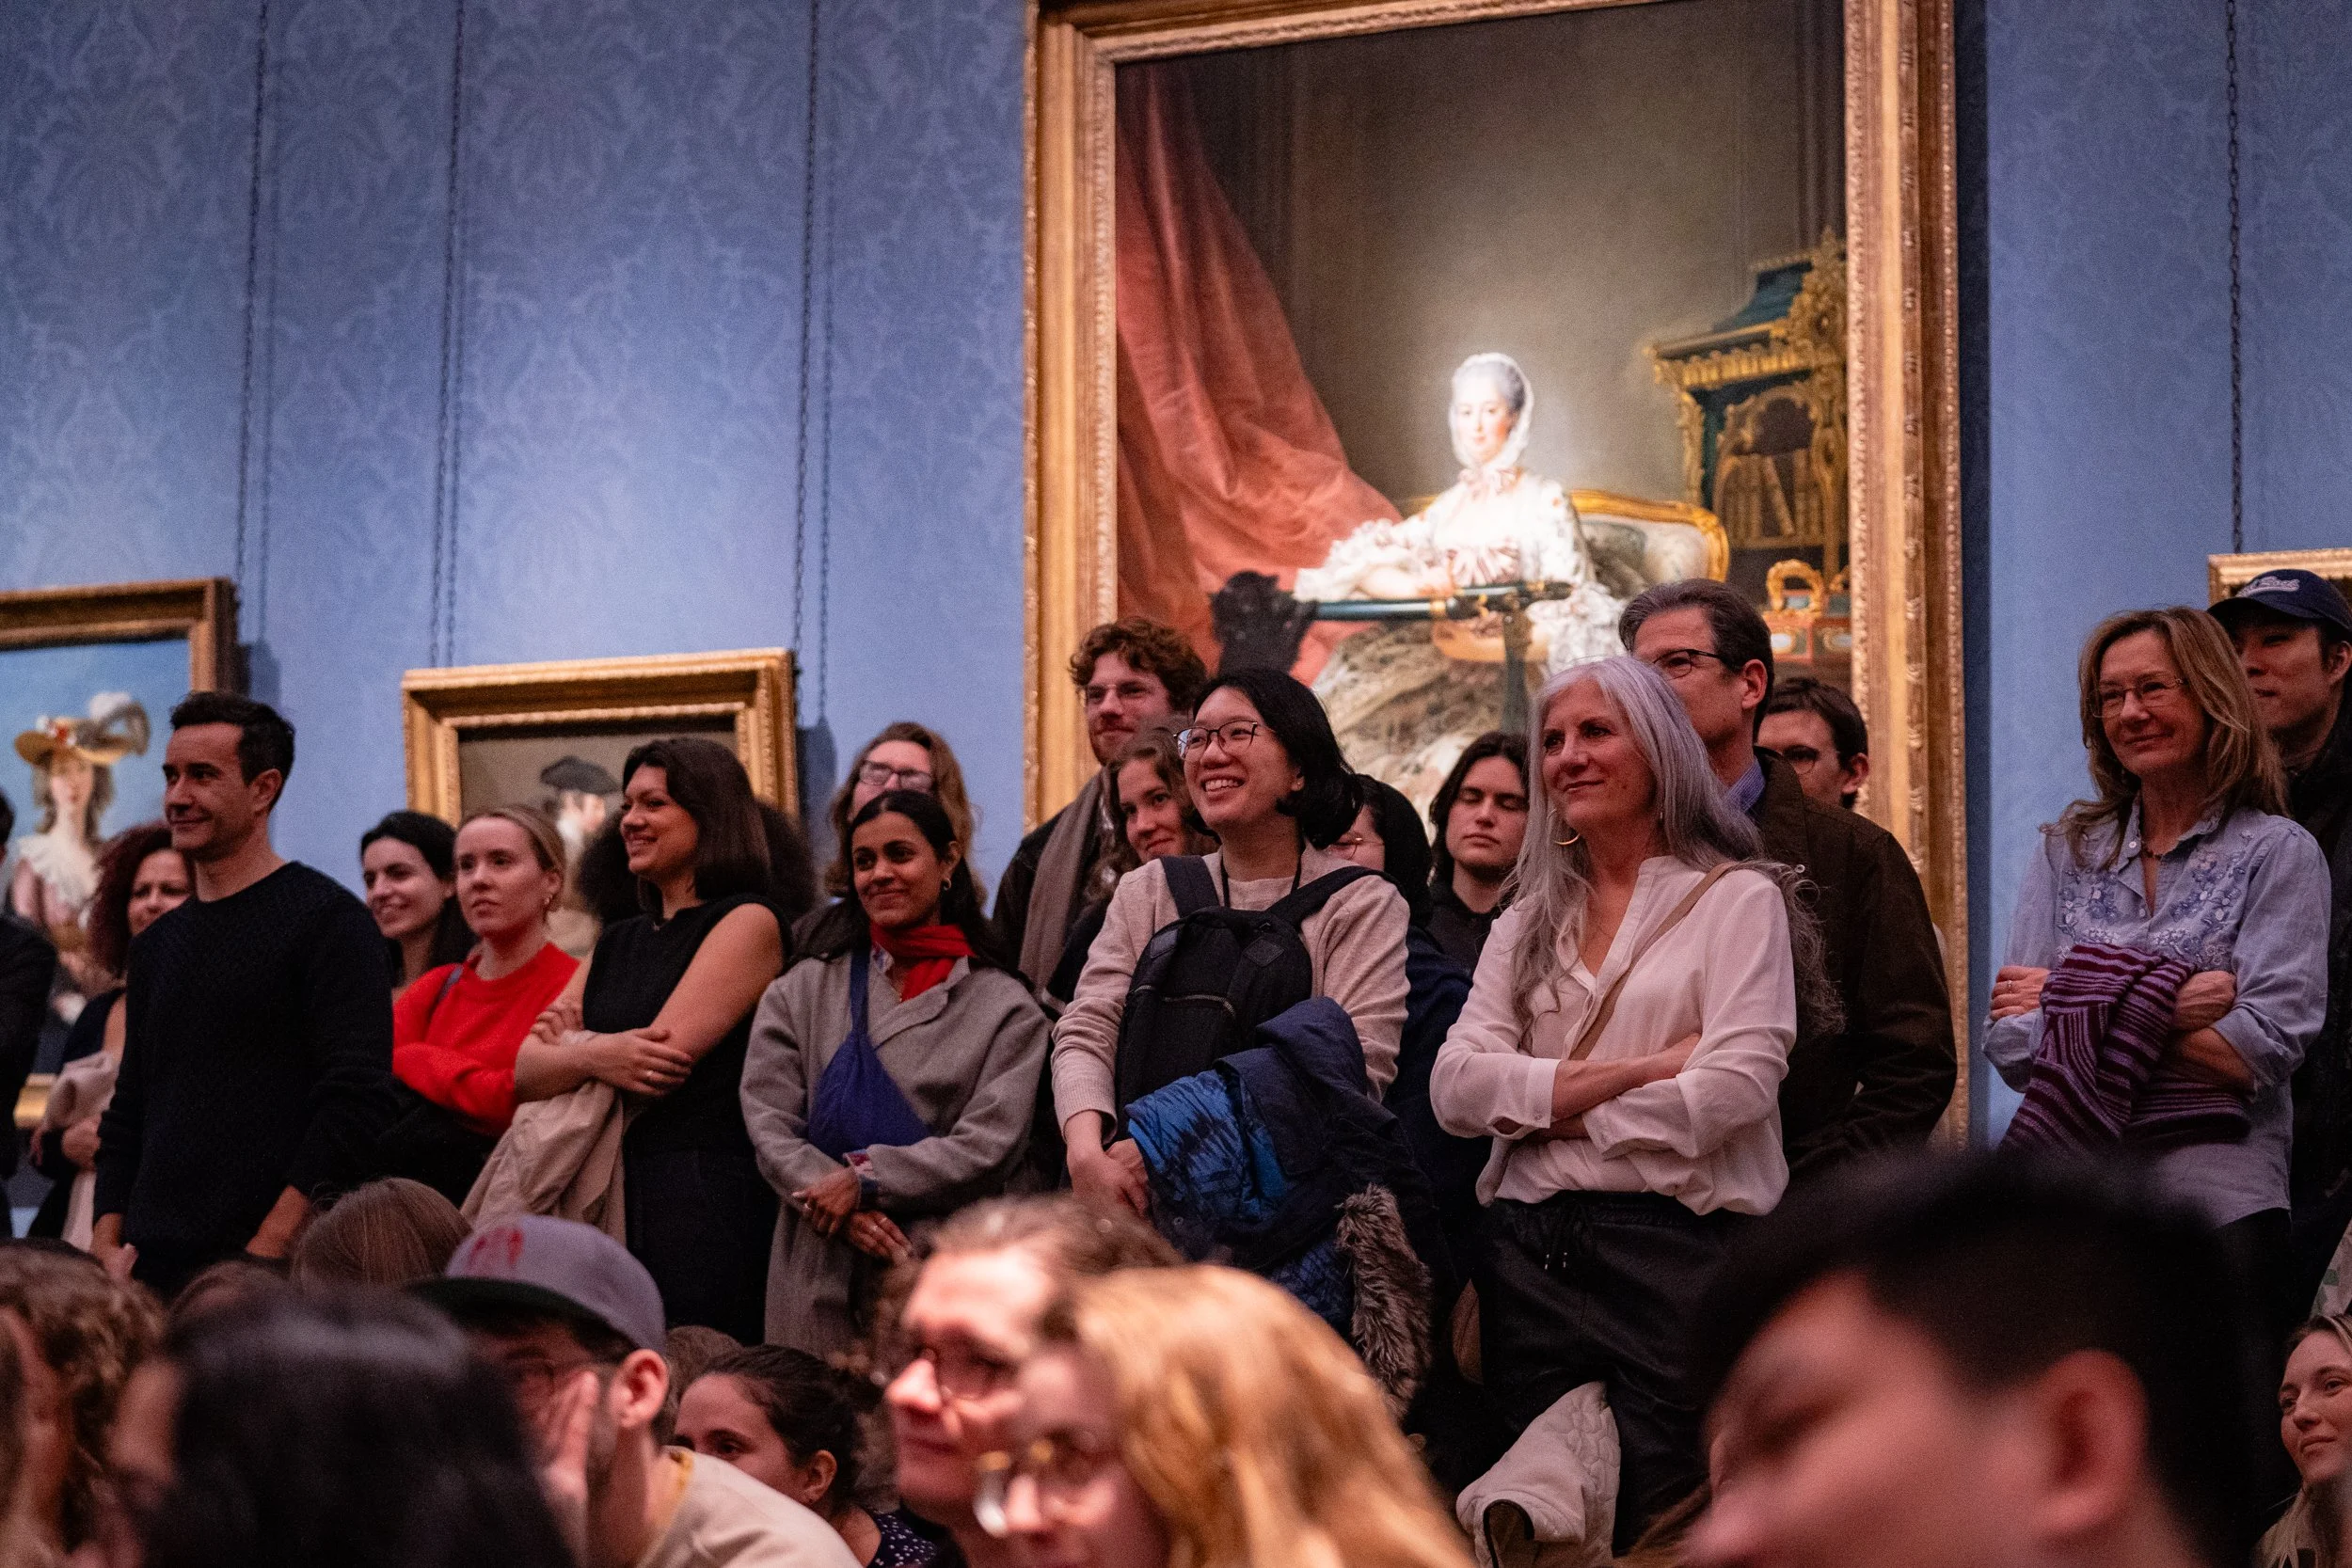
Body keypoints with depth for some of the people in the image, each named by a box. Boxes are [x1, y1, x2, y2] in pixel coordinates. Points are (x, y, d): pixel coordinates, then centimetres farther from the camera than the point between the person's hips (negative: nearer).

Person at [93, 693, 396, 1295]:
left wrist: (269, 1247, -18)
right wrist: (107, 1243, 6)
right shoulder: (157, 944, 18)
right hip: (152, 1269, 6)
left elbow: (355, 1100, -13)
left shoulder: (326, 920, -4)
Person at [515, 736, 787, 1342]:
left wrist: (572, 1042, 5)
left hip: (706, 1199, -7)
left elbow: (661, 1060, -12)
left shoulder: (746, 922, -1)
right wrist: (596, 1055, -11)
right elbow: (526, 1073, 10)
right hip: (608, 1200, 7)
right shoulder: (618, 943, 21)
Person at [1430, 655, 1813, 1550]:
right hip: (1531, 1249, 5)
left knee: (1662, 1526, -2)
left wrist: (1547, 1104, -4)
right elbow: (1454, 1088, 2)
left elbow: (1741, 1086, -12)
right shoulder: (1530, 922, 17)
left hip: (1677, 1245, -5)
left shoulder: (1737, 898, 3)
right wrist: (1636, 1072, -9)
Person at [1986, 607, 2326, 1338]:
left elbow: (2260, 1051, -8)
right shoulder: (2065, 853, 13)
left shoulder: (2277, 853, 3)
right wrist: (2160, 1010, -10)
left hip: (2216, 1195, -2)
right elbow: (2011, 1044, 4)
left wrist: (2078, 1005, -4)